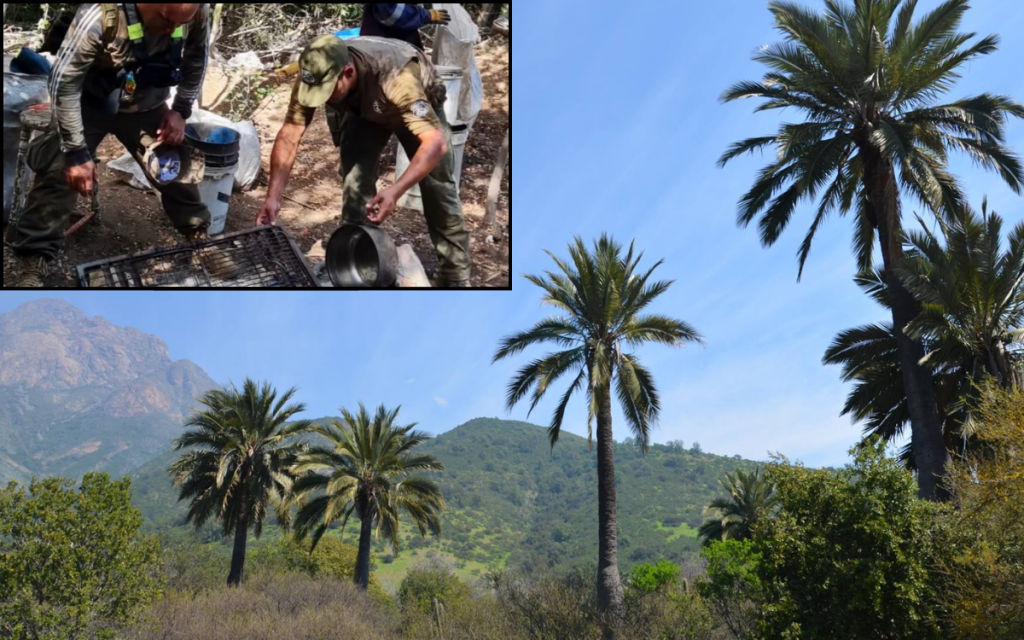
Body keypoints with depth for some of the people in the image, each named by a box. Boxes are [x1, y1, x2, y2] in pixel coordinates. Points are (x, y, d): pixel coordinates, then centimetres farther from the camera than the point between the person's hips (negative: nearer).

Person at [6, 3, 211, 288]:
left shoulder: (198, 13, -25)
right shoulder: (101, 15, -36)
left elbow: (196, 59, -1)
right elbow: (64, 82, -27)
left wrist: (181, 110, -6)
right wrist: (76, 151, -25)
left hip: (146, 106, 4)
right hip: (89, 103, -3)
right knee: (61, 173, -11)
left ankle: (200, 237, 29)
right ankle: (33, 263, 0)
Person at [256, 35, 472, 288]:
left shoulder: (396, 78, -47)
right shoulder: (315, 74, -32)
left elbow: (436, 142, -52)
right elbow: (289, 134, -27)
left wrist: (396, 192, -63)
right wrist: (273, 197, -35)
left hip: (418, 104, -3)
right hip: (361, 110, 4)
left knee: (439, 189, -8)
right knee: (356, 182, -12)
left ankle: (456, 279, 3)